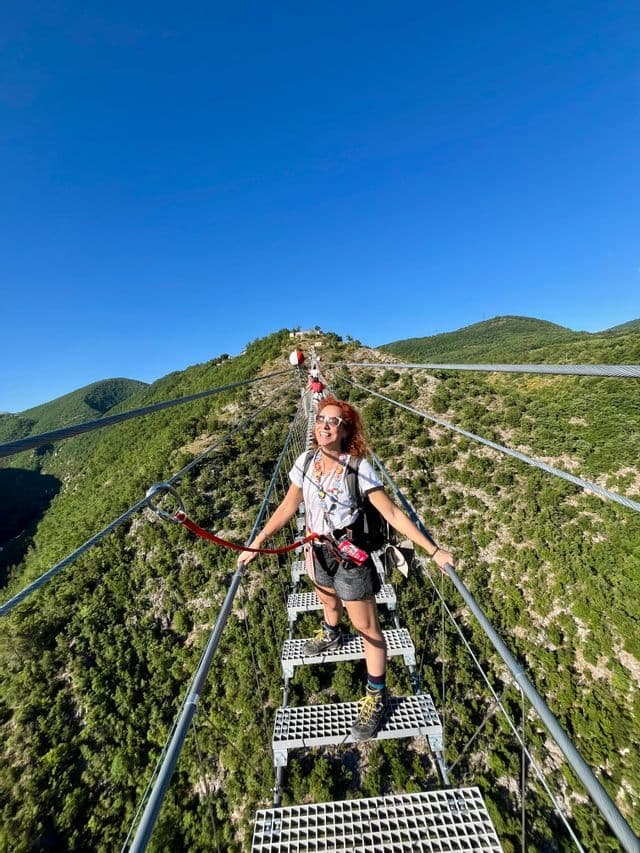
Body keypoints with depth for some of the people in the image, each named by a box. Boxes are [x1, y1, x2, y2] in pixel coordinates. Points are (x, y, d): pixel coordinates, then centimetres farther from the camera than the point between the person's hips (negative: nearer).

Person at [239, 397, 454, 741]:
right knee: (328, 601, 32)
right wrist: (258, 541, -2)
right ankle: (330, 635, 65)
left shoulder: (359, 468, -23)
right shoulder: (305, 462, -10)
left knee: (366, 626, 10)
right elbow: (288, 506, -1)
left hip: (349, 553, -5)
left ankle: (376, 697, 35)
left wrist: (433, 550, -20)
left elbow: (393, 513, -19)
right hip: (318, 550, 5)